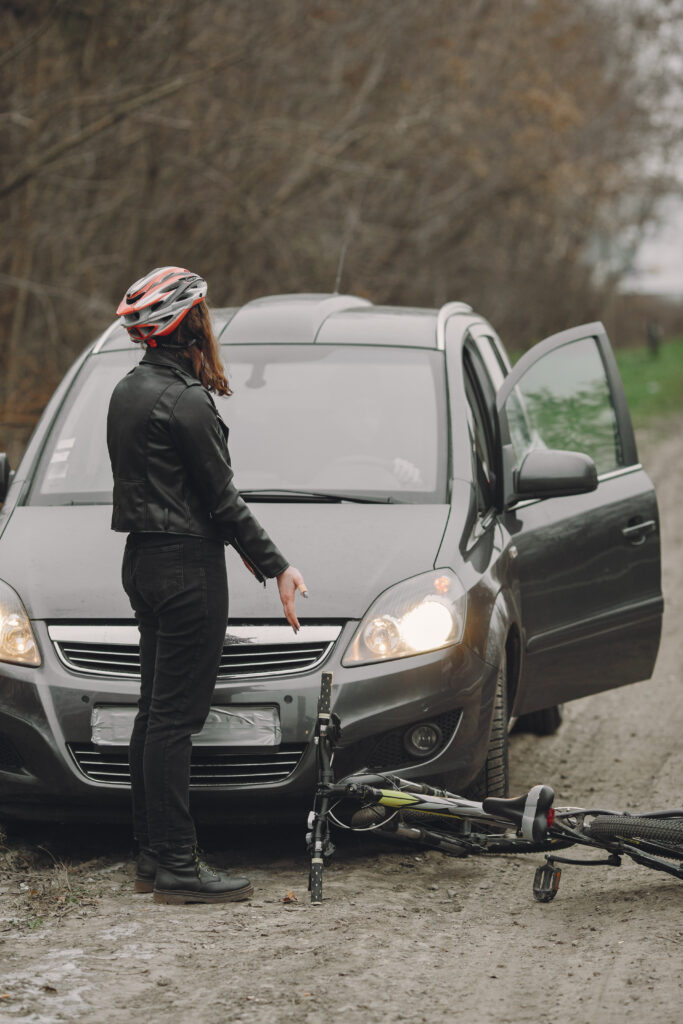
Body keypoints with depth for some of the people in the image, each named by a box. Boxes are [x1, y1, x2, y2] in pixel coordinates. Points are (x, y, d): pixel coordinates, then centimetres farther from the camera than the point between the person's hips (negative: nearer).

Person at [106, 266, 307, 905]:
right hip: (186, 568, -10)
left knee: (155, 710, 13)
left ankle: (151, 854, 18)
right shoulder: (184, 402, -18)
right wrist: (275, 566, -9)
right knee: (175, 716, -9)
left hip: (144, 560, 10)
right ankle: (177, 867, -8)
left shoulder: (128, 391, 12)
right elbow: (222, 499, -15)